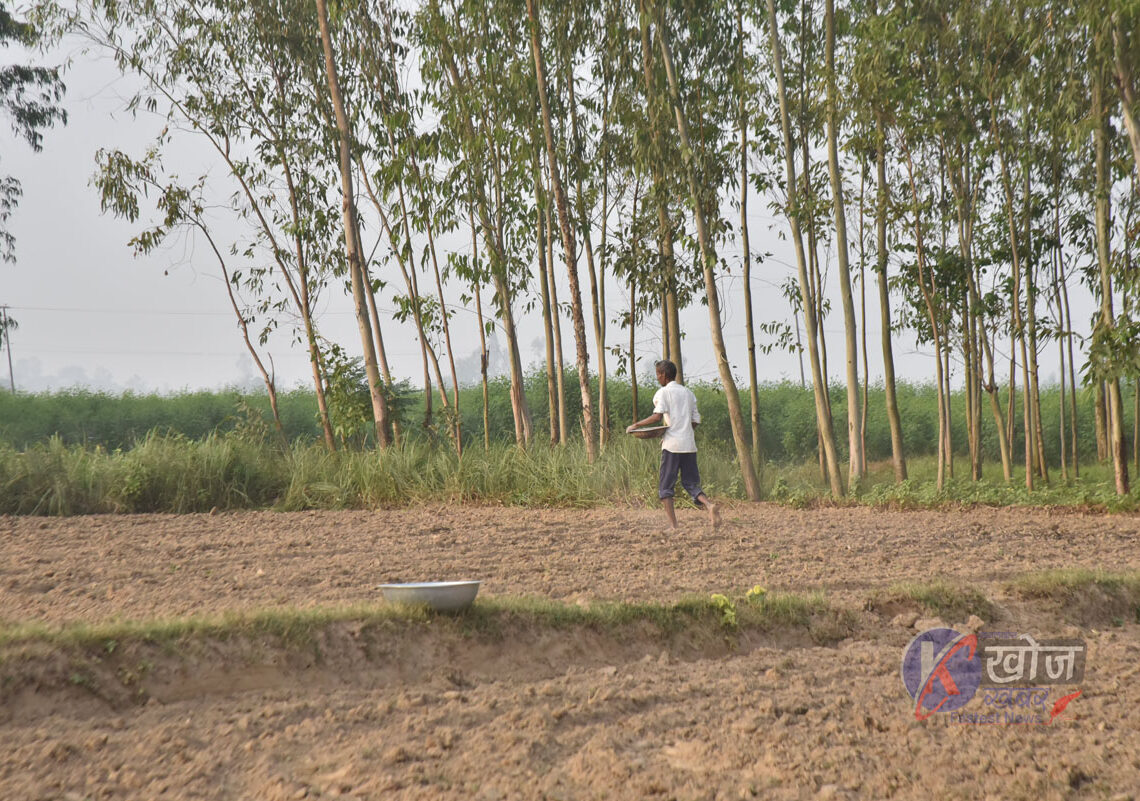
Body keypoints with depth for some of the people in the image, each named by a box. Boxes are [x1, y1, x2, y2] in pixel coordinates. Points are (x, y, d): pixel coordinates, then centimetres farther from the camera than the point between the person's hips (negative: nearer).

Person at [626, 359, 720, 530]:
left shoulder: (663, 392, -1)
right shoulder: (688, 392, 17)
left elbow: (657, 416, -15)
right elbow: (695, 421, 15)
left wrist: (636, 425, -6)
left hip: (672, 445, -5)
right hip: (689, 444, 5)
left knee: (665, 486, 3)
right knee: (691, 484, 10)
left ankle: (673, 525, -6)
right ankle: (708, 505, -18)